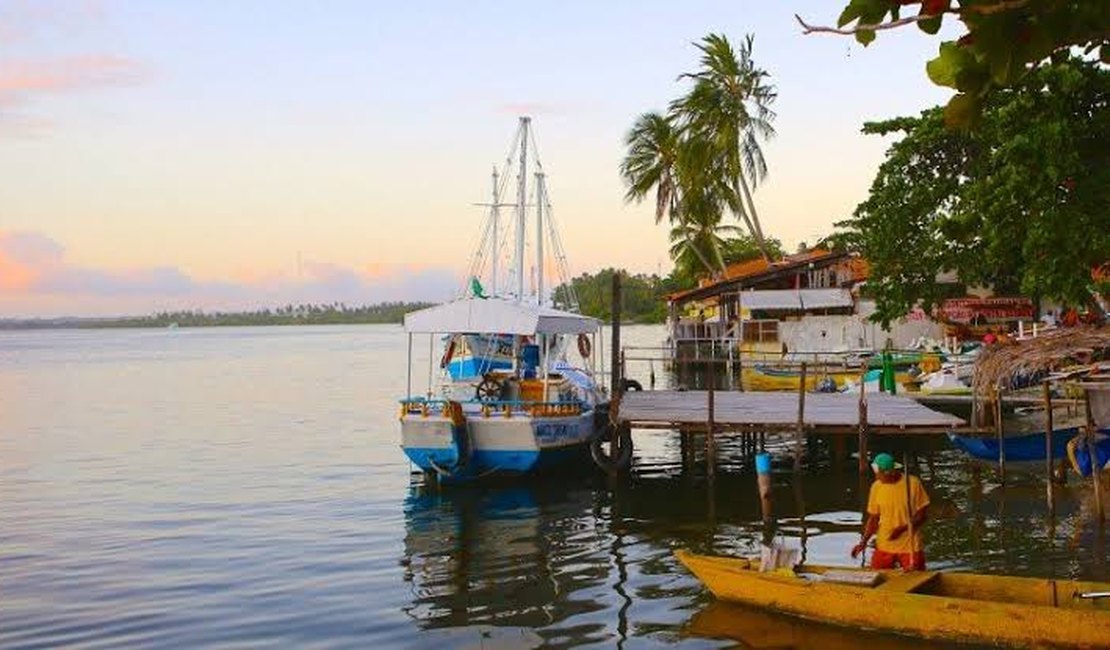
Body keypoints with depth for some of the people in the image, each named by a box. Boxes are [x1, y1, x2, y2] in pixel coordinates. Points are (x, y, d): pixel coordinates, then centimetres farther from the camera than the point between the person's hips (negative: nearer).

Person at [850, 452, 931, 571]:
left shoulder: (913, 483, -11)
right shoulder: (876, 487, -3)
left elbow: (923, 514, -6)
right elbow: (873, 518, 5)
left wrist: (902, 528, -18)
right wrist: (863, 542, -4)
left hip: (910, 547, -2)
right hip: (884, 547, 3)